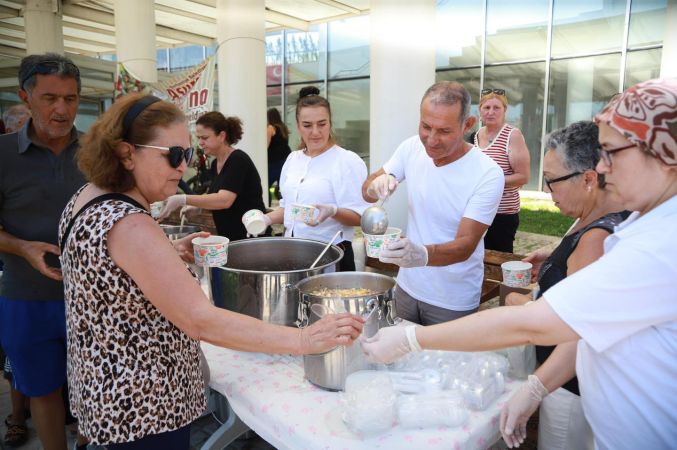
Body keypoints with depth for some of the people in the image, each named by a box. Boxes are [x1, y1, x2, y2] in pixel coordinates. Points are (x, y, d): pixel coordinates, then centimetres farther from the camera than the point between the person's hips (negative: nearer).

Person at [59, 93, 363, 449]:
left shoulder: (89, 198, 1)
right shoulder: (128, 226, -29)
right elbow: (201, 321, -34)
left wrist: (169, 255, 1)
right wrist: (305, 340, -34)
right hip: (144, 408, -9)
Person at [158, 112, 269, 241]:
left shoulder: (238, 160, -17)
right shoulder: (215, 164, 7)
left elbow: (225, 200, -29)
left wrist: (183, 199, -33)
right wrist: (197, 206, 1)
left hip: (251, 237, -8)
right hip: (229, 237, 8)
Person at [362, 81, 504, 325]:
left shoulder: (488, 174, -22)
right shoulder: (411, 147, -8)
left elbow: (466, 245, -25)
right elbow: (367, 192, 0)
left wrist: (423, 254, -45)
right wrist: (376, 184, -24)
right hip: (407, 286, 4)